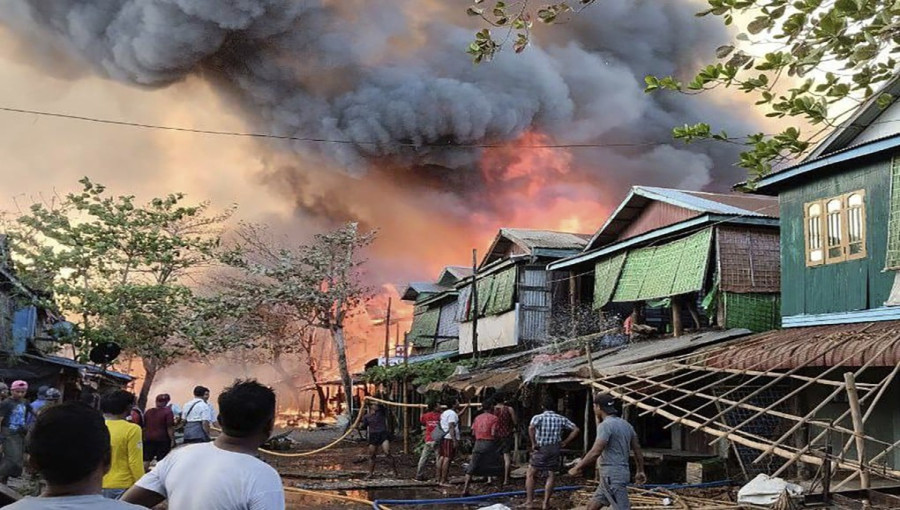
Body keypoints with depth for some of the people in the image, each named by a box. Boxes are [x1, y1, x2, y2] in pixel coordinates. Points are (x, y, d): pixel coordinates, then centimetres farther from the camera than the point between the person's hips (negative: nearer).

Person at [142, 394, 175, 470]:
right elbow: (170, 428, -12)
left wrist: (144, 437, 22)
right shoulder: (168, 412, -8)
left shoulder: (148, 412, 8)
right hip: (162, 439, -4)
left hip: (149, 439, 5)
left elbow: (143, 426, 13)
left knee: (146, 460, 8)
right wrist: (172, 440, -10)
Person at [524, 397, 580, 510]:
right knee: (551, 476, 12)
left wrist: (533, 443, -15)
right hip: (555, 450, 2)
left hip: (541, 449, -2)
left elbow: (531, 428, -24)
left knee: (530, 475, 10)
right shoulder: (561, 419, 5)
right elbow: (576, 430, 1)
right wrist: (565, 442, 4)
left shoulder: (538, 417, -4)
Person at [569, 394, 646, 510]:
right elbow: (637, 449, 17)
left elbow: (595, 452, -22)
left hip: (612, 475, -10)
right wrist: (640, 471, 25)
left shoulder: (605, 425, -15)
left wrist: (577, 468, -13)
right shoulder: (625, 424, 13)